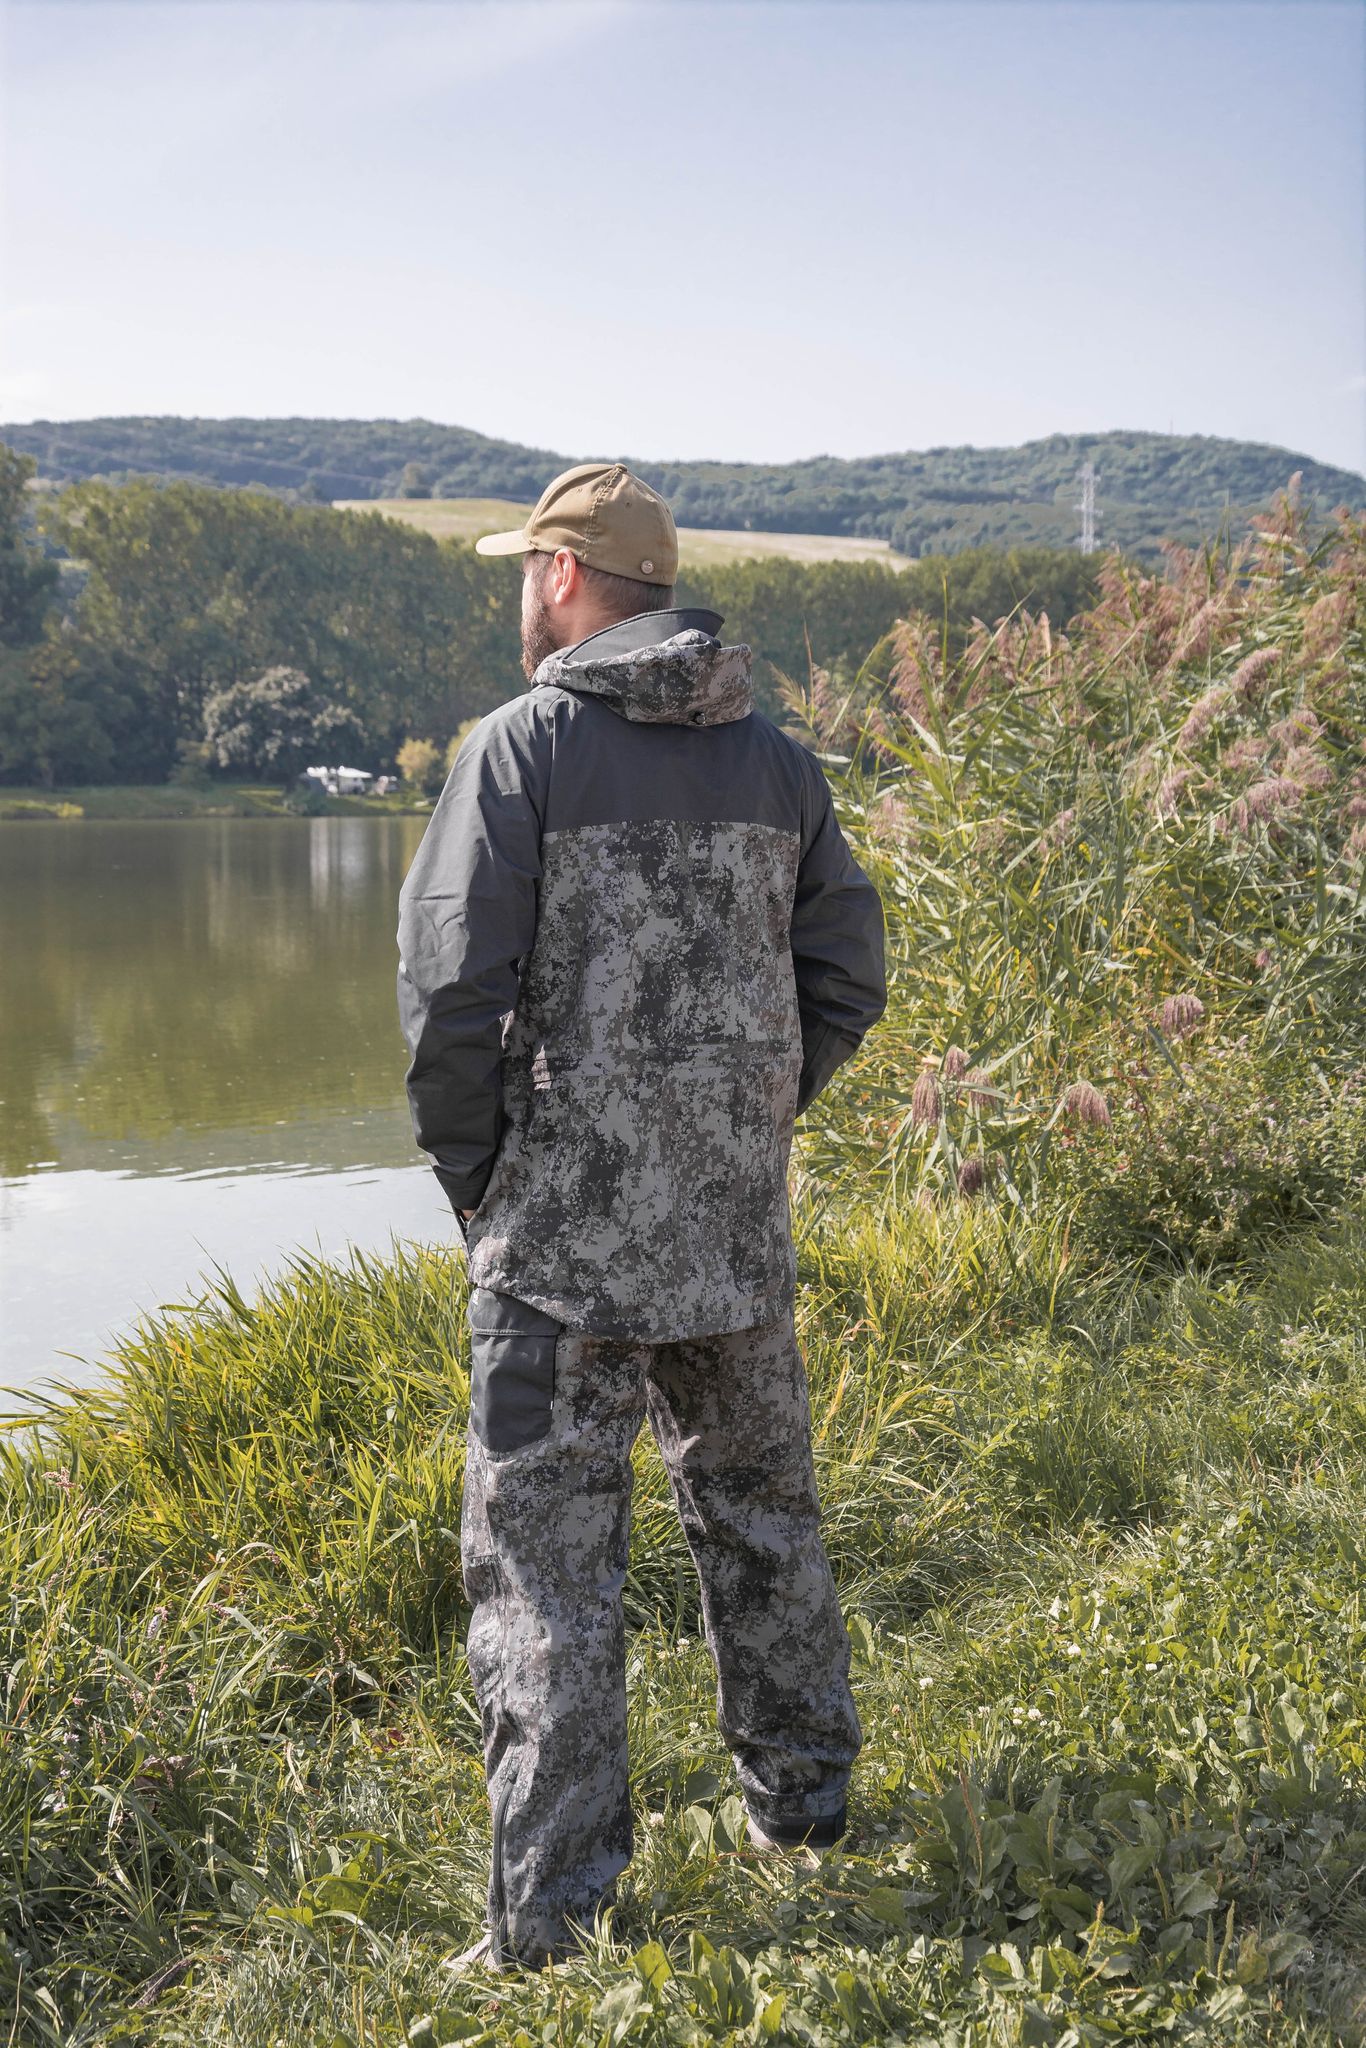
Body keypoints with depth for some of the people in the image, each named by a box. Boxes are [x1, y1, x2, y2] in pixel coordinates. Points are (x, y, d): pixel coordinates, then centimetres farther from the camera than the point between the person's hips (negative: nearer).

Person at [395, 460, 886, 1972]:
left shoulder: (521, 745, -9)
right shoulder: (776, 757, 8)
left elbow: (452, 989, -14)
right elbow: (846, 972, 11)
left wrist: (469, 1174, -1)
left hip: (563, 1224, -5)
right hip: (739, 1223, 6)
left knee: (541, 1550, 1)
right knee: (758, 1507, 21)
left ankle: (547, 1916, 5)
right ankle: (801, 1802, 34)